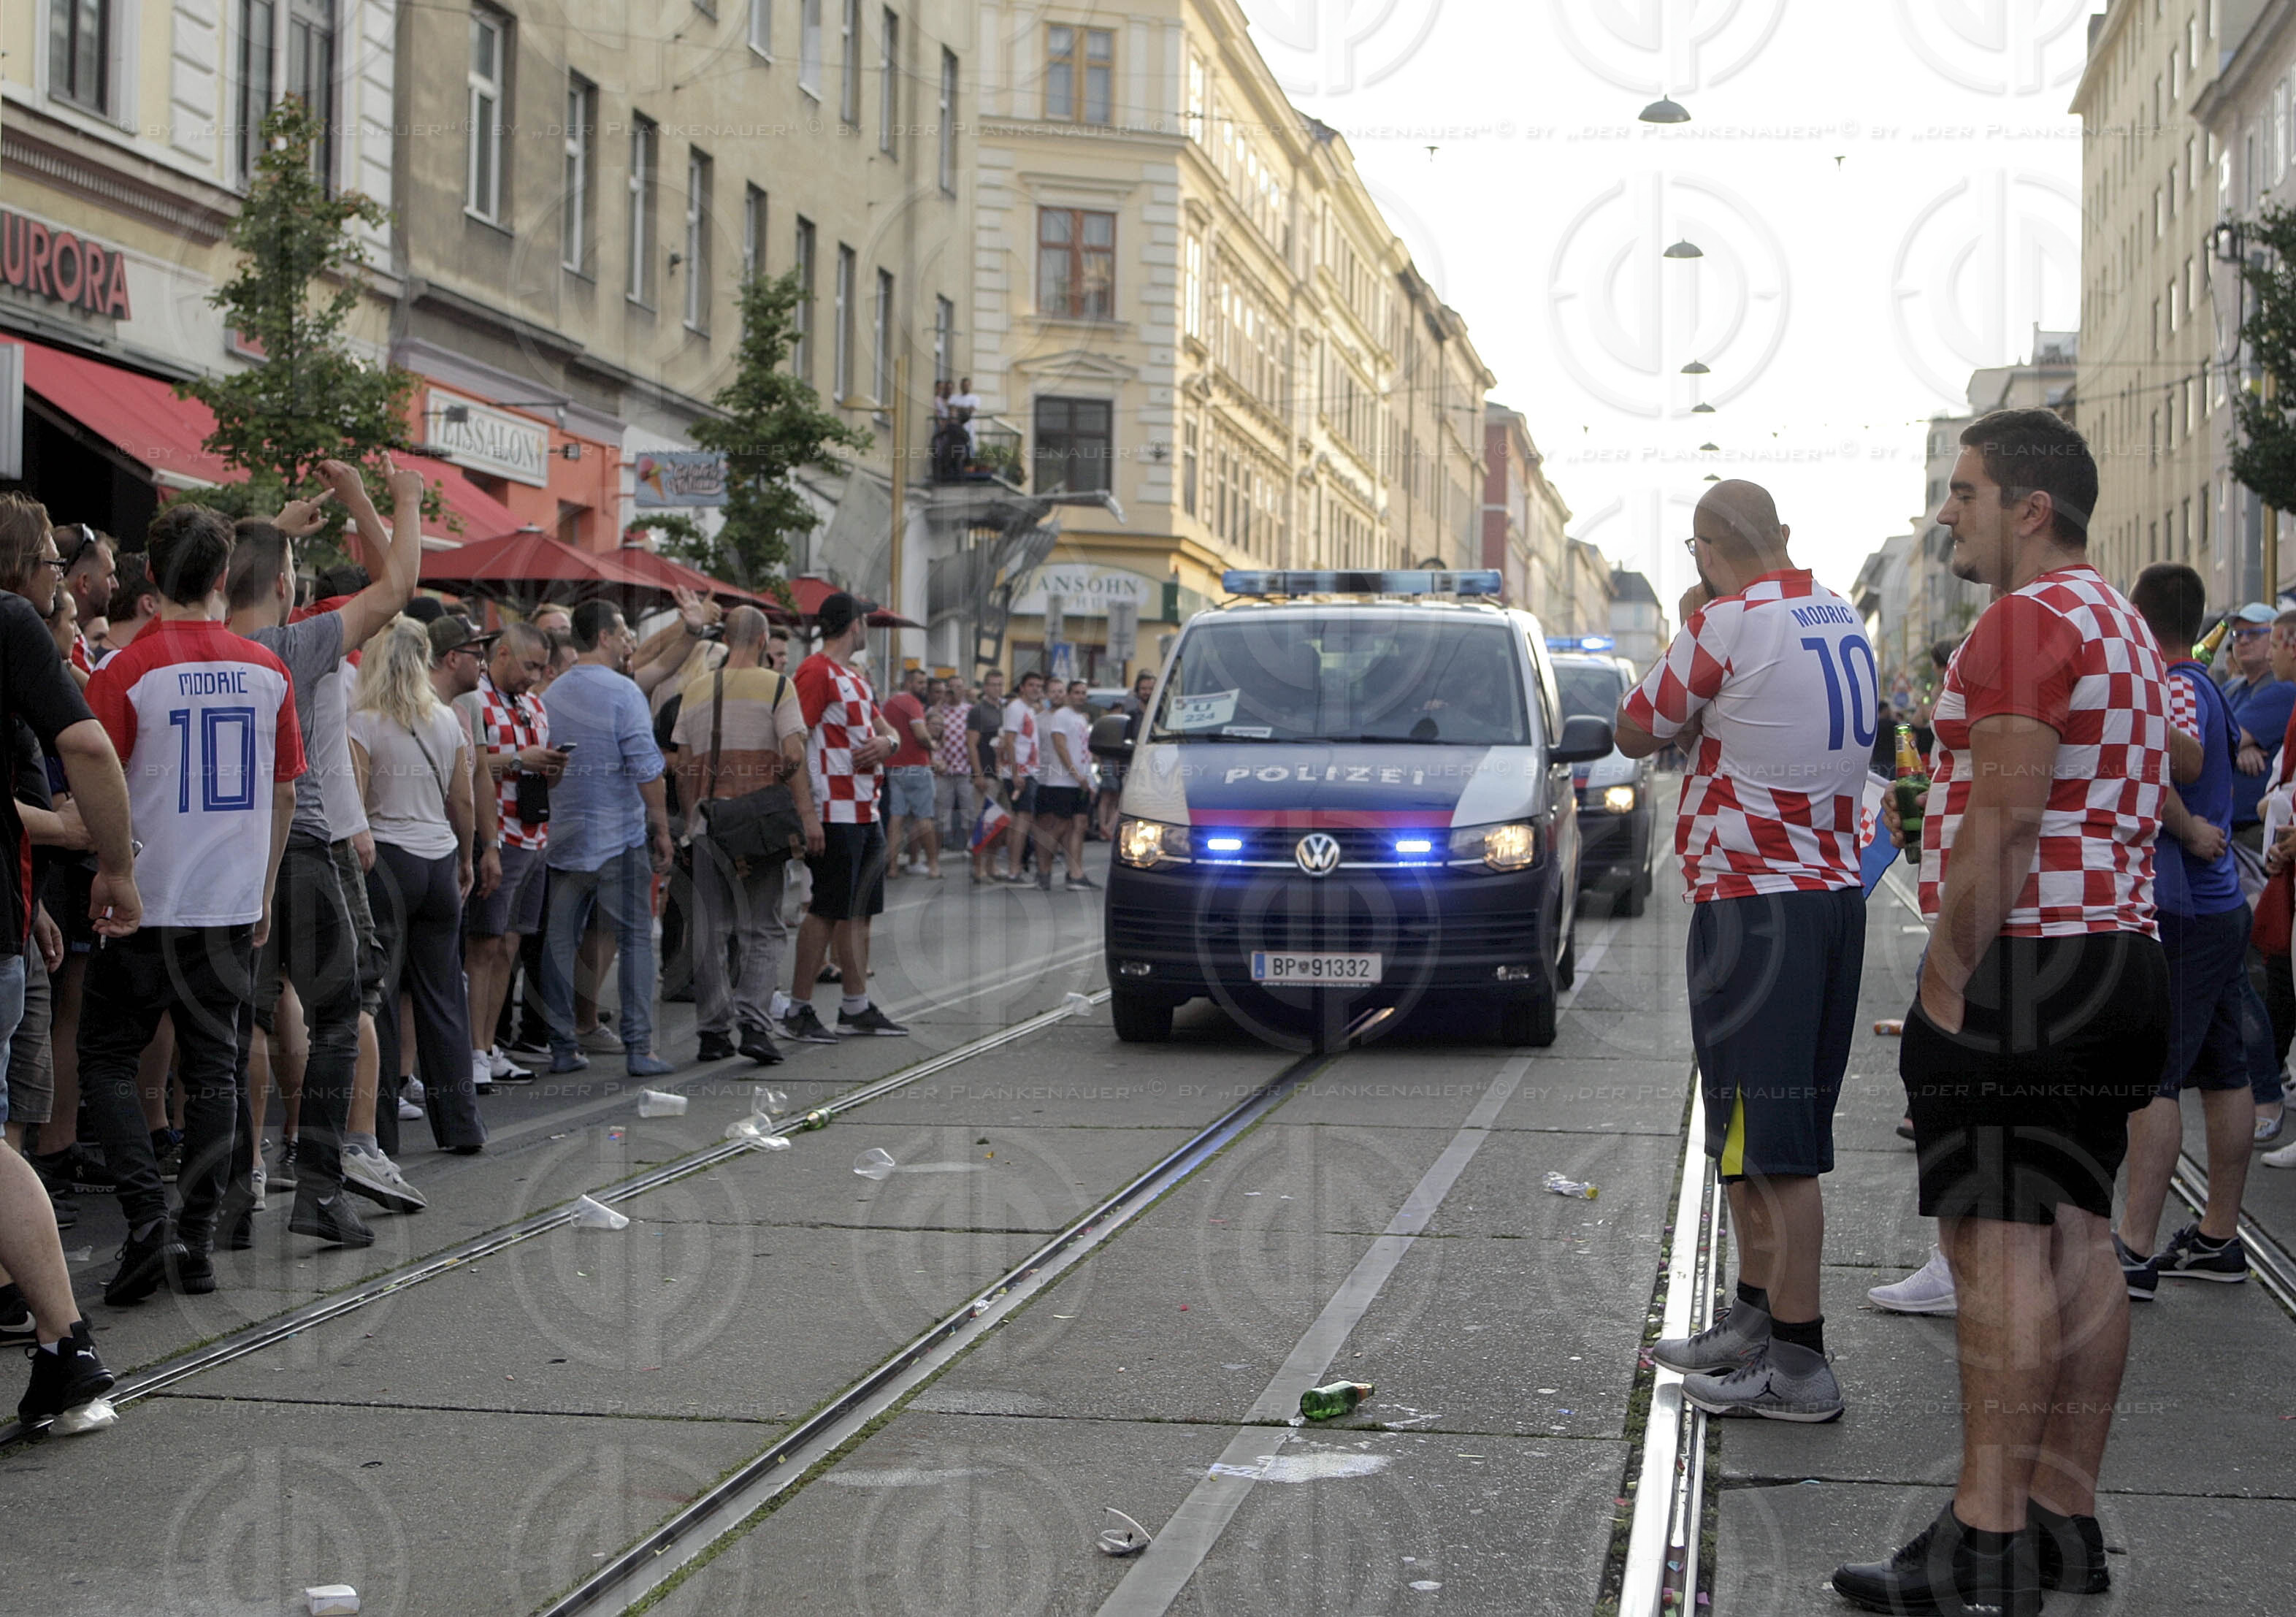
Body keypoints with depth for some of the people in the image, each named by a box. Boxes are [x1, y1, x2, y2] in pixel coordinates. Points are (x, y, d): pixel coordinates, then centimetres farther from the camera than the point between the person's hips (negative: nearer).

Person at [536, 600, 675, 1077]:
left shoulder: (553, 693, 9)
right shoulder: (623, 691, -9)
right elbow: (645, 767, -13)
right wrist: (661, 828, -6)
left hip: (564, 833, 5)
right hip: (620, 833, -5)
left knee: (560, 940, 8)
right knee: (635, 938, 1)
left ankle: (562, 1047, 10)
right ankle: (639, 1048, -2)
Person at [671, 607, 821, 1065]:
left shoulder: (695, 691, 12)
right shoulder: (776, 686, -2)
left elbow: (683, 766, 12)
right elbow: (793, 756, -10)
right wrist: (808, 816, -9)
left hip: (705, 820, 4)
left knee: (708, 931, 8)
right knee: (763, 928, 1)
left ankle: (714, 1029, 10)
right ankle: (752, 1022, -12)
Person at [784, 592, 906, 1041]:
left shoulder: (855, 678, 19)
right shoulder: (816, 672, -11)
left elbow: (886, 730, 26)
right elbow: (793, 741, -17)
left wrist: (885, 742, 0)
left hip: (865, 810, 9)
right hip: (834, 813, -9)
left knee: (859, 911, 13)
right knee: (826, 910, -7)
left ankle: (856, 1007, 20)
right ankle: (800, 1009, -1)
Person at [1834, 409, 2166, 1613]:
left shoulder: (2027, 621, -13)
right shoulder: (2124, 627, 20)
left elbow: (2004, 816, -20)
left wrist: (1947, 977, -18)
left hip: (2021, 963, -10)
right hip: (2118, 961, 10)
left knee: (1997, 1244, -10)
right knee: (2076, 1238, 10)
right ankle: (2064, 1516, 15)